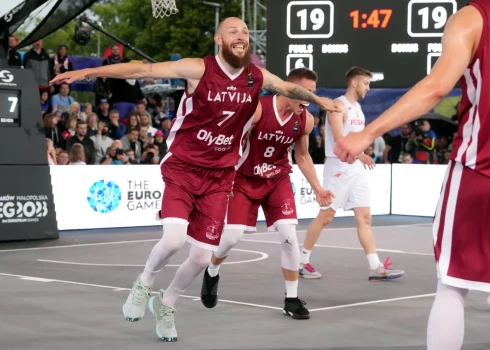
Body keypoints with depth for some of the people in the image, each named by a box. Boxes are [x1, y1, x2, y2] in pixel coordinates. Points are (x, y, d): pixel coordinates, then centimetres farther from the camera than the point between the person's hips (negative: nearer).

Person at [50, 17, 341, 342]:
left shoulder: (257, 76, 1)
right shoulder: (199, 69, -13)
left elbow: (289, 87, 23)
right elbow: (143, 70, -17)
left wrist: (318, 99, 19)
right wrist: (87, 72, -22)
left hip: (219, 176, 4)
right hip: (182, 168, -4)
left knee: (203, 256, 2)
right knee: (174, 239, -25)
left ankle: (166, 304, 30)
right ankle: (144, 284, 8)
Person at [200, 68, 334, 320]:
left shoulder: (306, 121, -9)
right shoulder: (257, 109, -25)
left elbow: (302, 156, 8)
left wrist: (317, 189, 4)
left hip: (278, 180, 3)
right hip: (245, 179, -3)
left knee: (289, 235, -10)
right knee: (232, 236, -6)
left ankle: (292, 299, 3)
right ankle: (212, 273, 28)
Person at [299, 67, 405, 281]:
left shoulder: (357, 107, 16)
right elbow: (339, 139, -21)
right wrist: (359, 154, -33)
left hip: (356, 169, 8)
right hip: (339, 168, -8)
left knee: (364, 218, 3)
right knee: (325, 216, -2)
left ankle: (376, 268, 1)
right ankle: (302, 262, 10)